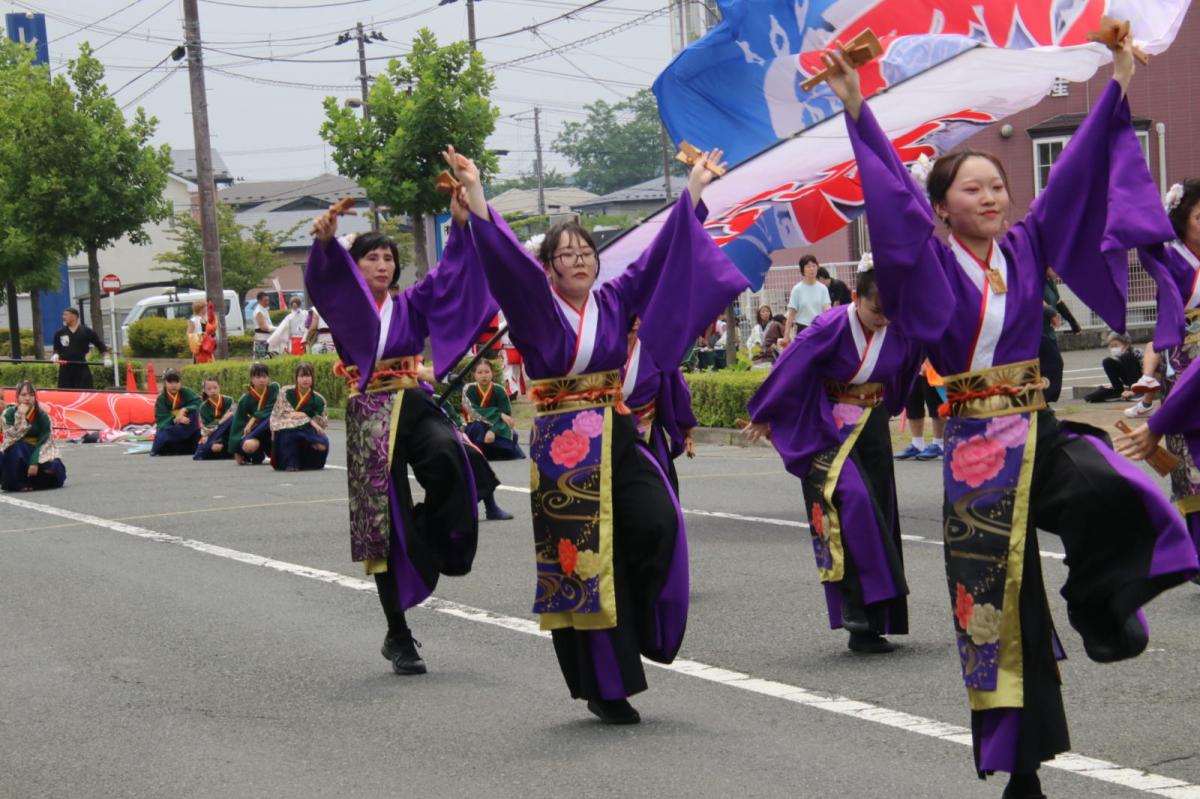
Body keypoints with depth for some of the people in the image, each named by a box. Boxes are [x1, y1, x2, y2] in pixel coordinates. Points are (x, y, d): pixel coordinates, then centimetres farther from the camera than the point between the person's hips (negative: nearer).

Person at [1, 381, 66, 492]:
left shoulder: (42, 416, -10)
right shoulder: (8, 413, -12)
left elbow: (45, 442, -16)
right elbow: (13, 437, -24)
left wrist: (35, 462, -28)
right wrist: (21, 416, -30)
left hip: (37, 454, 2)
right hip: (16, 455, -2)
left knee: (57, 470, -25)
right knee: (17, 446, -37)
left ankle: (28, 480, 3)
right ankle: (16, 483, -20)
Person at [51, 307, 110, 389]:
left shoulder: (86, 331, 0)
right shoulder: (60, 333, 6)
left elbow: (100, 345, 6)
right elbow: (57, 349, 15)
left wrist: (106, 357, -3)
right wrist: (55, 355, -6)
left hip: (82, 368, -2)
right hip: (65, 368, 2)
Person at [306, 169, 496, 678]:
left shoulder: (410, 305, 14)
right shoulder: (346, 307, 6)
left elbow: (449, 275, 3)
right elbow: (326, 277, -14)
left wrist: (461, 225, -11)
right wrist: (324, 243, -35)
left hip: (413, 402, 2)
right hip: (369, 413, -2)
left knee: (447, 456, -34)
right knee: (386, 521, -2)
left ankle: (436, 535, -5)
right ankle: (397, 635, 6)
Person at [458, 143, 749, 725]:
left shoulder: (615, 302, 9)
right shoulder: (537, 309, -1)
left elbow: (660, 254, 11)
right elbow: (506, 256, -14)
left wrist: (693, 190, 11)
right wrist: (475, 194, -27)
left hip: (617, 439, 3)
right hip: (562, 447, -3)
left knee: (658, 524, -19)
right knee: (584, 561, -3)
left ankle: (634, 629, 6)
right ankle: (604, 687, 4)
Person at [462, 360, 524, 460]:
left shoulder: (499, 391, -13)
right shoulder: (469, 389, -14)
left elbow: (506, 415, -19)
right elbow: (473, 412, -24)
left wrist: (493, 431, -37)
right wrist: (499, 415, -29)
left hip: (497, 430, 1)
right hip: (476, 430, -1)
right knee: (476, 427, -36)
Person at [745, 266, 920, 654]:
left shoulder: (901, 331, -6)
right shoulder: (831, 327, -20)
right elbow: (789, 367, -12)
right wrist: (762, 417, -3)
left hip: (873, 429, 5)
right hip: (828, 429, -5)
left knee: (877, 515, 4)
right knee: (851, 501, -25)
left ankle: (870, 624, 10)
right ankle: (858, 612, -22)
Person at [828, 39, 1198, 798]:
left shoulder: (1027, 248, 7)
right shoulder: (932, 263, -1)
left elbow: (1075, 170, 8)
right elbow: (895, 193, -11)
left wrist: (1117, 85, 9)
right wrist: (858, 110, -18)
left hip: (1038, 430, 2)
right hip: (973, 444, -2)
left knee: (1113, 492, -33)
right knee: (998, 603, 0)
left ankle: (1100, 605, -5)